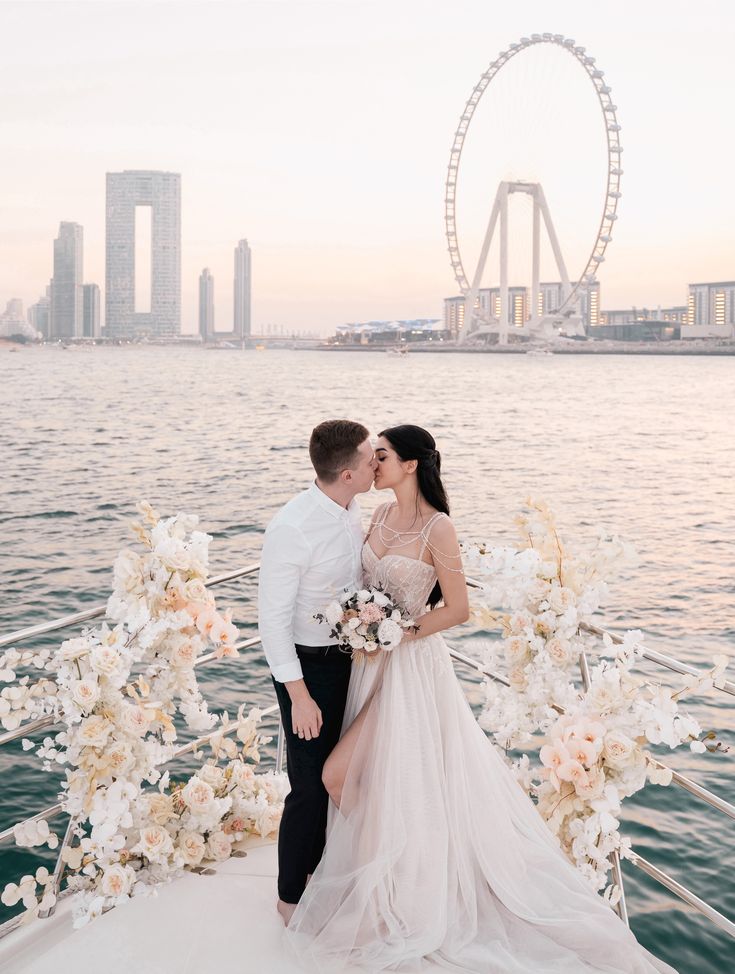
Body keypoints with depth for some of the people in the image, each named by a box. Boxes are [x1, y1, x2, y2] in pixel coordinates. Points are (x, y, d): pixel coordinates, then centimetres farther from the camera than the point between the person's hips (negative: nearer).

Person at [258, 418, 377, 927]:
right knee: (311, 784, 3)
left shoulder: (353, 510, -2)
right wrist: (299, 696, -20)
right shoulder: (292, 527, -26)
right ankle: (291, 896, 25)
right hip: (308, 665, -8)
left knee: (335, 771, 22)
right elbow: (273, 617, -22)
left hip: (348, 655, 8)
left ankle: (315, 865, 44)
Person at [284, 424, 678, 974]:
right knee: (373, 777, 13)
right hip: (373, 660, 7)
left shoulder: (438, 528, -17)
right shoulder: (382, 516, 5)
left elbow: (457, 609, -15)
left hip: (411, 664, -7)